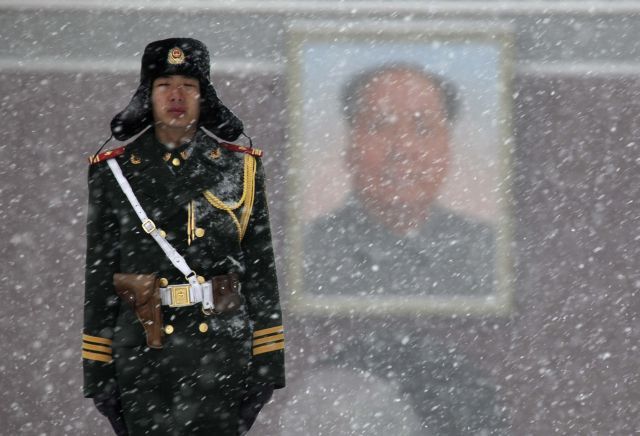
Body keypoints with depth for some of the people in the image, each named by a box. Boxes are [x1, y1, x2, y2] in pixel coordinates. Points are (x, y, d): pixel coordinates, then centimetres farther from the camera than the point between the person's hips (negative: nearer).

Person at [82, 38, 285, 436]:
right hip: (142, 353, 0)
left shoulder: (240, 168, 6)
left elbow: (261, 269, 6)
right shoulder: (113, 172, 5)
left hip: (221, 349, 0)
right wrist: (97, 367, 1)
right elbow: (98, 275, 5)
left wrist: (268, 361, 2)